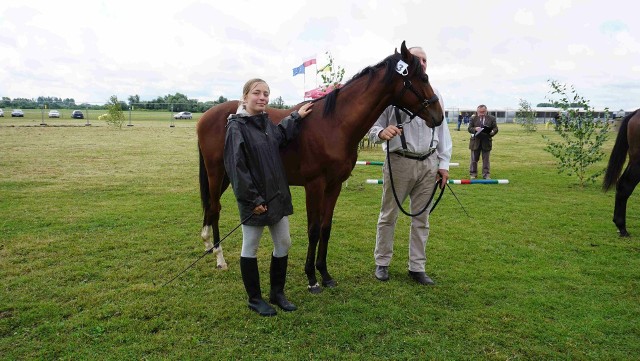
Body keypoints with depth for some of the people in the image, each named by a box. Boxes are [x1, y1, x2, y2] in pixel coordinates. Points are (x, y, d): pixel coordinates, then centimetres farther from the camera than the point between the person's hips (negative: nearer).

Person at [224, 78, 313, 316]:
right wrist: (253, 199, -20)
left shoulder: (266, 122, 7)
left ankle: (277, 293, 31)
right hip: (254, 200, -8)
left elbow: (281, 135, 30)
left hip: (277, 195, 8)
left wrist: (296, 117, 24)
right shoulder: (237, 126, -15)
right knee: (250, 249, 8)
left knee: (283, 244, 14)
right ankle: (255, 299, 24)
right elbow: (236, 167, -19)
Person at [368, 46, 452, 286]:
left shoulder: (434, 94, 5)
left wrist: (444, 163, 5)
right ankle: (382, 263, 25)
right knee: (389, 215, 9)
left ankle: (417, 268, 22)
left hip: (428, 163, 4)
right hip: (400, 162, -3)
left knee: (421, 217, 10)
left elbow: (442, 130, 9)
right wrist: (381, 133, -30)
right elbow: (373, 126, -6)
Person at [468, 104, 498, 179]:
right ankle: (473, 174, 18)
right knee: (474, 159, 7)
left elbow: (495, 128, 2)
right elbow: (469, 128, -1)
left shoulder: (492, 118, 3)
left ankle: (486, 175, 12)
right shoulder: (473, 118, 2)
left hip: (486, 142, 0)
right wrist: (475, 129, -22)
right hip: (475, 141, 0)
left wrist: (492, 132, -21)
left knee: (486, 160, 5)